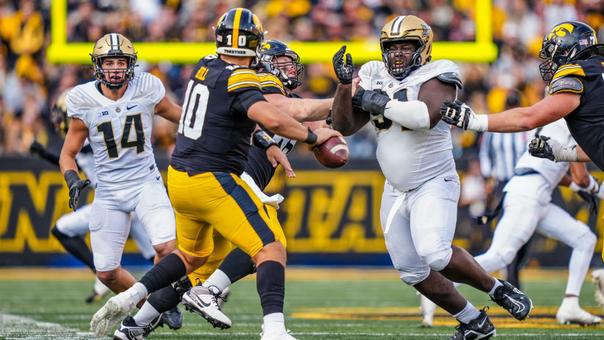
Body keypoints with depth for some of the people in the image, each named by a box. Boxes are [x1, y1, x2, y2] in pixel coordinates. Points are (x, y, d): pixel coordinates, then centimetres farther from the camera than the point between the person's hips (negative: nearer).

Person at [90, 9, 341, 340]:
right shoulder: (239, 80, -16)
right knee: (271, 248, -9)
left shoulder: (205, 66, 7)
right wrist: (312, 137, -17)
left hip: (179, 177, 8)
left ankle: (128, 298, 19)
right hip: (211, 183, -8)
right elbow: (271, 119, -31)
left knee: (193, 254, 28)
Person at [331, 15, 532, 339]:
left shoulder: (436, 77, -13)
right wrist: (346, 84, -14)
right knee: (412, 272, 6)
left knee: (434, 253, -26)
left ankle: (498, 289, -4)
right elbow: (344, 126, 0)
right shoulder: (375, 78, 4)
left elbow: (427, 116, -32)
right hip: (395, 190, 7)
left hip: (433, 184, -7)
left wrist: (380, 103, -27)